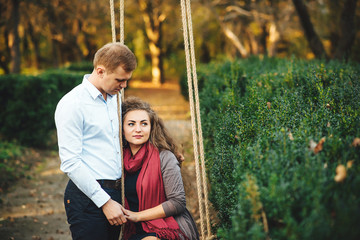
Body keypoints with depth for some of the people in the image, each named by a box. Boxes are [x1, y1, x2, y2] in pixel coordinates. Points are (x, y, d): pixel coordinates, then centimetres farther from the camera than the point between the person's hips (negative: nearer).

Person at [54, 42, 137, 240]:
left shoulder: (115, 97, 13)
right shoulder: (72, 104, -12)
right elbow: (70, 163, -15)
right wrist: (105, 202, -16)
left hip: (114, 193, 7)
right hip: (88, 197, -7)